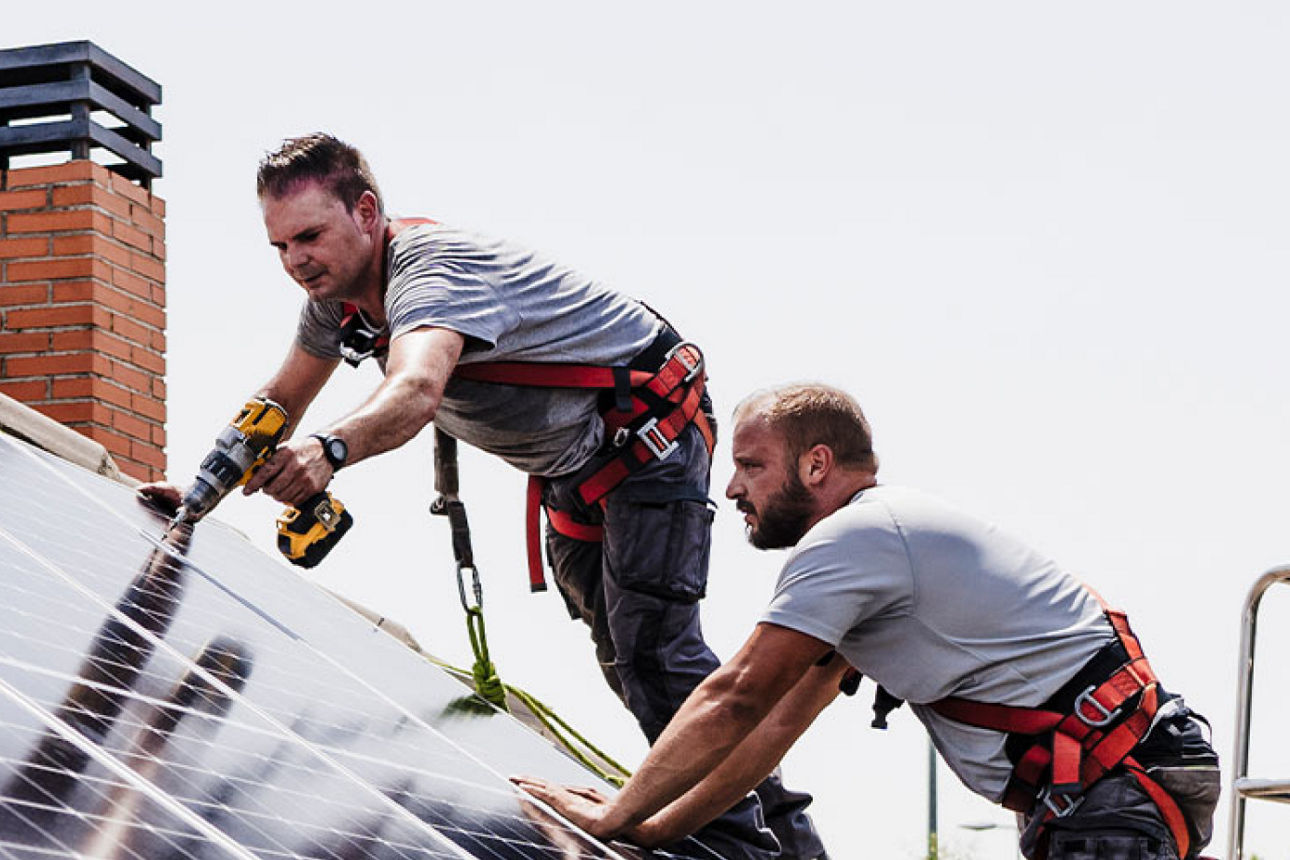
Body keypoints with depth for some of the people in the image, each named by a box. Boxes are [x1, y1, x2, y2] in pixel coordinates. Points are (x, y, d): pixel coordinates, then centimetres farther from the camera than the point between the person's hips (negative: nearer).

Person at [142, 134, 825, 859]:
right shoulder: (337, 293, -3)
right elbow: (281, 401, 11)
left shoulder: (430, 270, -32)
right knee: (620, 653, 16)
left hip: (649, 431, -10)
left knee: (653, 647, -20)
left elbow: (415, 391, -54)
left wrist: (330, 451, -71)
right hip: (575, 463, 10)